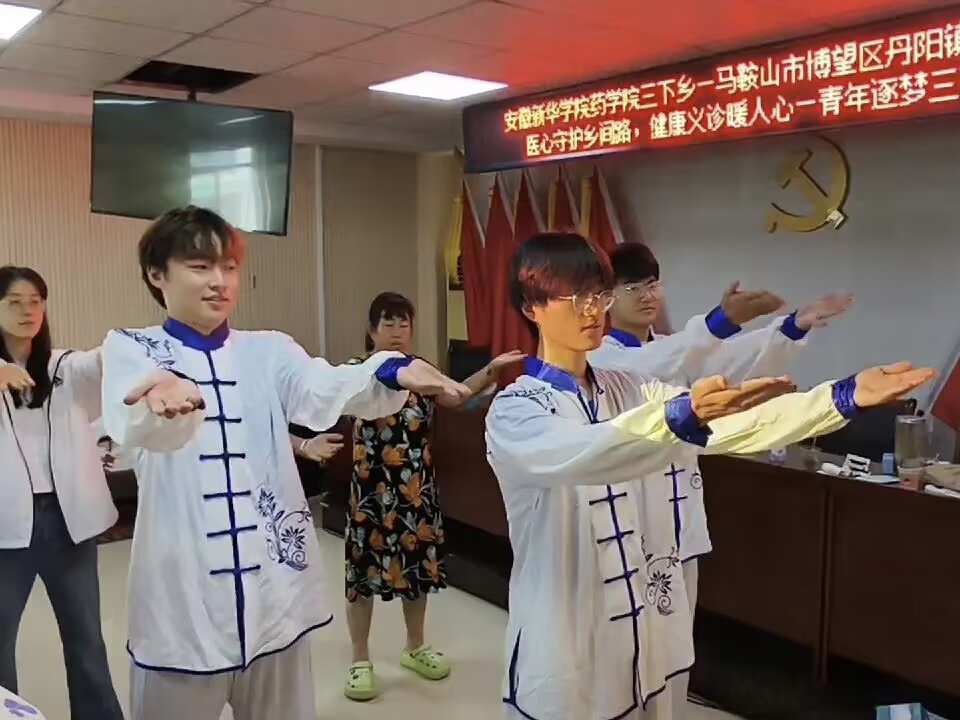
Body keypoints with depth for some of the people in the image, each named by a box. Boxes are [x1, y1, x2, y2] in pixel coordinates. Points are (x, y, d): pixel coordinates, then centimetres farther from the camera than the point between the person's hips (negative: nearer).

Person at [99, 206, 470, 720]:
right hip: (183, 599, -2)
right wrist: (168, 394, -47)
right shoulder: (130, 349, 0)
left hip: (274, 593, 2)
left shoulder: (268, 352, 7)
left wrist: (392, 372, -37)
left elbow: (327, 389, -15)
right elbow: (132, 423, -23)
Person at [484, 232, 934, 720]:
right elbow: (574, 455, -36)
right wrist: (683, 415, -50)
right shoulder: (514, 410, -14)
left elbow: (728, 423, -5)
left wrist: (844, 396, -16)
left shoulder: (625, 390, 5)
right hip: (560, 652, -5)